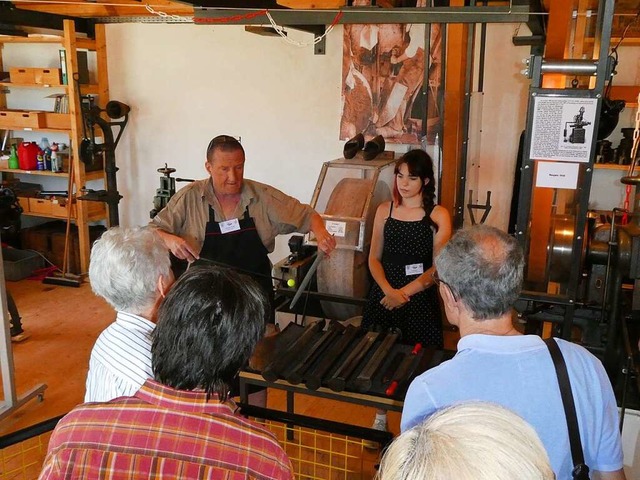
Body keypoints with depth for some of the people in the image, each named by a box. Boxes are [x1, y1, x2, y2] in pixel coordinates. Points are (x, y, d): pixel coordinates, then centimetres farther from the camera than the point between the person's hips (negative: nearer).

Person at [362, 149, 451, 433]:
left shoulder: (438, 215, -5)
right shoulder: (384, 210, 4)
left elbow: (438, 267, -9)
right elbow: (374, 258, 5)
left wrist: (405, 293, -17)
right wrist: (388, 290, -11)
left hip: (420, 300, -3)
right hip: (383, 295, 3)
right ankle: (380, 420, 31)